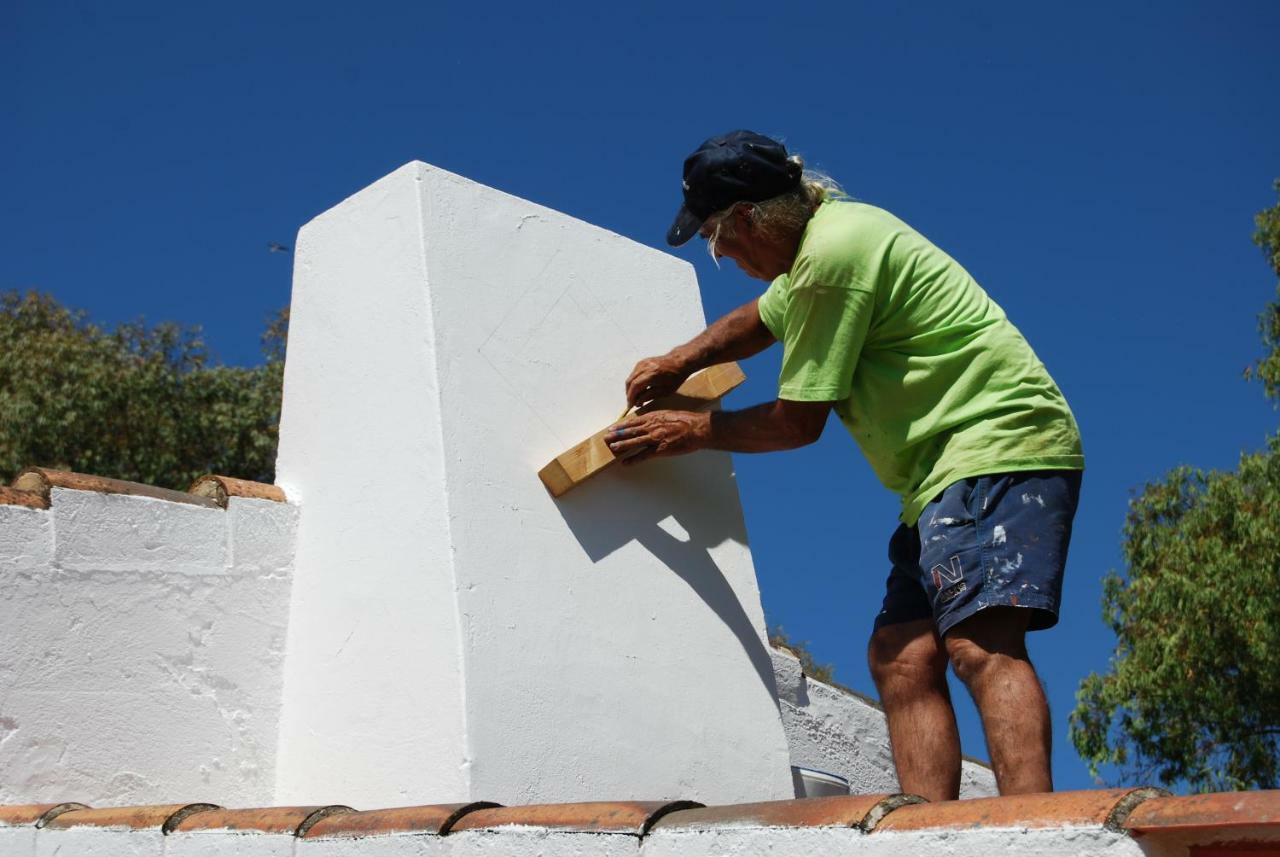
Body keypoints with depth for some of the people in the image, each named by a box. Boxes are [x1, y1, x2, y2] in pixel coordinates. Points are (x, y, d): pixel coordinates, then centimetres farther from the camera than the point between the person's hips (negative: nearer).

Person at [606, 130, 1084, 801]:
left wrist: (695, 432, 6)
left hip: (998, 444, -10)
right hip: (948, 469, 10)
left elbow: (798, 422, -9)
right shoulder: (829, 225, 16)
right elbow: (764, 318, 37)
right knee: (900, 657, 2)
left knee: (979, 643, -25)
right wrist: (678, 362, 23)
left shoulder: (832, 256, -16)